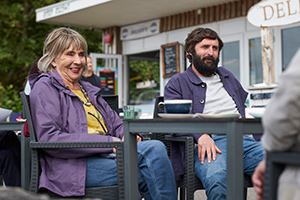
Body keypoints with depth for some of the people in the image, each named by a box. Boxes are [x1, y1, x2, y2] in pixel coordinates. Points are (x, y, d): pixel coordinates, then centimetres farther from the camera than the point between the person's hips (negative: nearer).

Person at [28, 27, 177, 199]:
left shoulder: (88, 89, 27)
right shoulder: (45, 87, 3)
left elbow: (116, 122, 28)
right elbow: (50, 138, -12)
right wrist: (108, 142, -17)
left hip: (105, 156, 7)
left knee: (155, 147, -25)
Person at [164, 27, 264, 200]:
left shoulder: (227, 77, 34)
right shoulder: (177, 83, 16)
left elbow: (246, 104, 41)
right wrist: (201, 135, -20)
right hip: (208, 143, -4)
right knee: (216, 179, -42)